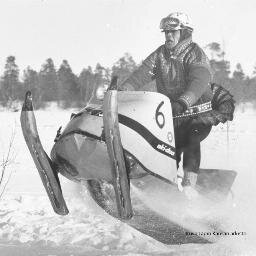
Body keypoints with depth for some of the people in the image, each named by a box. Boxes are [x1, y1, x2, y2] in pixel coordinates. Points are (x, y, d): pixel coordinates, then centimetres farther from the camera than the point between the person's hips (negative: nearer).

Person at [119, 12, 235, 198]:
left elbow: (199, 81, -29)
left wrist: (182, 102, -47)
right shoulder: (160, 54, 7)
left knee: (190, 140, -25)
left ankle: (189, 185, -28)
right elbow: (142, 74, -4)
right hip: (171, 113, 5)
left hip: (198, 110, -5)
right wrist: (122, 91, -22)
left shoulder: (195, 54, -10)